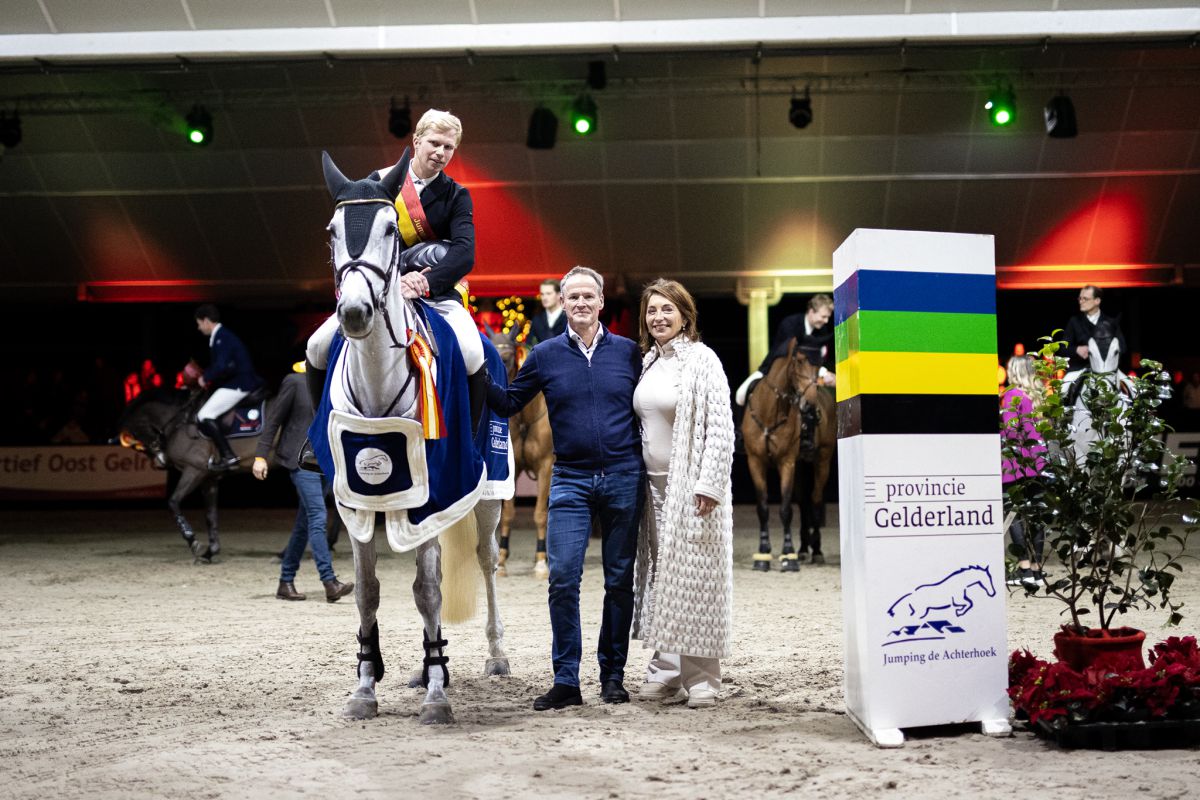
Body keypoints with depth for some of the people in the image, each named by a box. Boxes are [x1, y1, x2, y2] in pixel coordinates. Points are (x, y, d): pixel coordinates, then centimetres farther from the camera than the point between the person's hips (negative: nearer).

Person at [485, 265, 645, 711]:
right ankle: (566, 682, -1)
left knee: (620, 581, 6)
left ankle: (613, 676, 18)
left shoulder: (628, 352, 3)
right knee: (563, 578, -9)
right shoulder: (545, 356, 4)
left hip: (623, 477, 0)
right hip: (570, 480, 0)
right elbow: (509, 404, 9)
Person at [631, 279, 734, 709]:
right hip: (654, 484, 7)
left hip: (690, 487, -7)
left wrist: (708, 485, -19)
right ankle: (665, 669, 17)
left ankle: (701, 677, 4)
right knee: (660, 574, 9)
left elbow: (720, 428, -13)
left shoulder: (702, 360, -8)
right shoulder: (647, 362, 12)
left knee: (694, 575, -3)